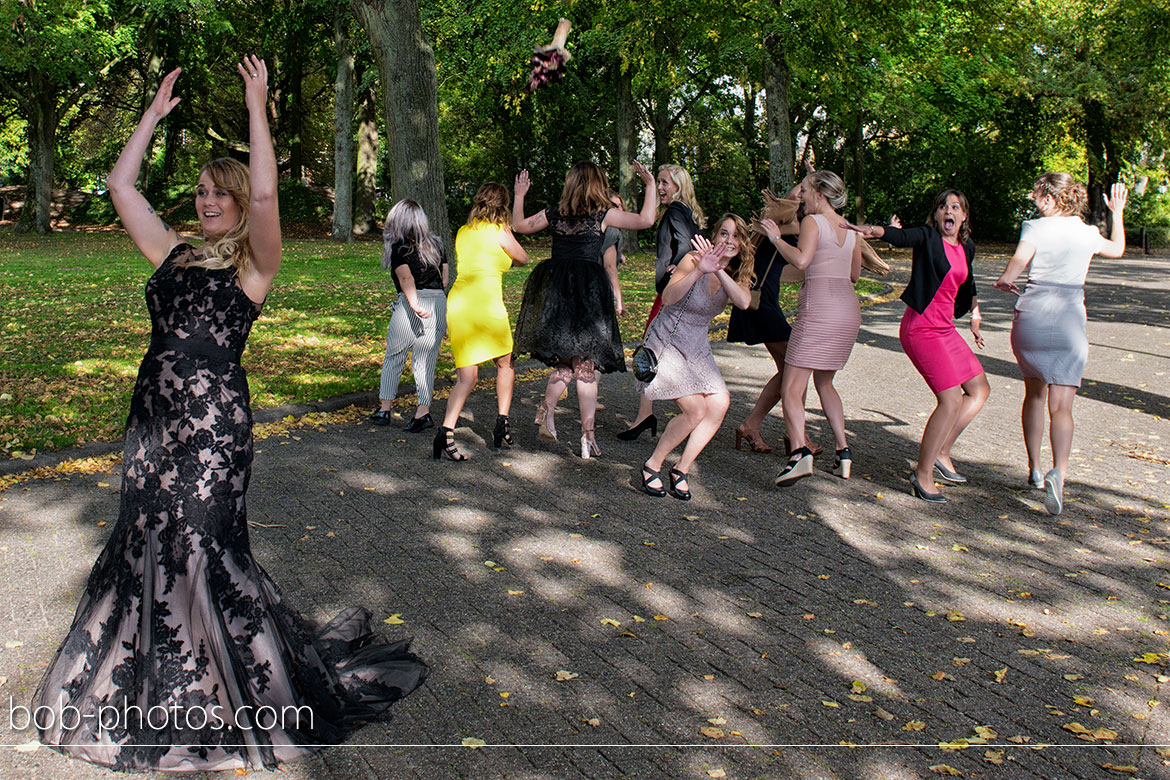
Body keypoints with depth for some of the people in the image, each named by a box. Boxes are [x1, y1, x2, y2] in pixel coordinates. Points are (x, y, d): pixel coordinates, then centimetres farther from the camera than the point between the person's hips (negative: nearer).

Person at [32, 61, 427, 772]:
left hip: (215, 423, -6)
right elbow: (121, 186, 14)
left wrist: (257, 108, -16)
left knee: (205, 552, -3)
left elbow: (266, 192, -20)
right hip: (155, 419, 7)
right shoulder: (174, 254, 13)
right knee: (147, 546, 13)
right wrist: (155, 113, 14)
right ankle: (153, 690, 32)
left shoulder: (254, 264, -4)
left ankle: (251, 697, 14)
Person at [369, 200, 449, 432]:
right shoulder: (436, 244, 13)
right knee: (425, 362, 6)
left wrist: (415, 304, -24)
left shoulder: (399, 247, -2)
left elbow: (406, 278, -15)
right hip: (440, 303, 4)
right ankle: (423, 411, -4)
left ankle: (385, 409, 18)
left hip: (410, 305, -4)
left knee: (393, 358, 11)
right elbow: (444, 278, 13)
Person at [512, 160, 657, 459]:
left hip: (555, 288, 4)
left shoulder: (554, 213, 8)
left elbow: (519, 225, 21)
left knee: (566, 359, 15)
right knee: (586, 362, 1)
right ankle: (587, 434, 3)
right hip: (588, 288, -4)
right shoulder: (603, 214, -3)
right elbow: (645, 220, -5)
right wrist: (650, 185, 6)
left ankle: (547, 411, -1)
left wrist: (519, 196, 35)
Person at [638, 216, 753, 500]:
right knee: (695, 411, -15)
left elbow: (744, 302, -22)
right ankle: (652, 466, 4)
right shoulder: (694, 259, -15)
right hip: (666, 343, -6)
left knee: (719, 403, -12)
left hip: (697, 348, 6)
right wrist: (700, 271, -43)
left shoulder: (736, 274, 2)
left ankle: (682, 469, 1)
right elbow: (668, 297, -31)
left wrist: (719, 271, -36)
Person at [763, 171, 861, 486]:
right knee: (824, 382, 22)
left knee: (791, 388, -8)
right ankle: (843, 451, 14)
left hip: (819, 307, -7)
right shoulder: (850, 229, 16)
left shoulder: (813, 221, -4)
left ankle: (799, 451, -28)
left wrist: (776, 237, -7)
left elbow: (801, 260, -20)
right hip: (849, 308, 8)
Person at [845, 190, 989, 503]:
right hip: (921, 328, -9)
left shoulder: (966, 248, 12)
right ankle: (922, 475, -3)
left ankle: (940, 453, 18)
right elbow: (901, 236, -30)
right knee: (951, 399, -13)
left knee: (980, 390, 12)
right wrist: (874, 230, -50)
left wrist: (975, 320, 36)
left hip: (945, 329, 9)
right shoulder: (927, 236, -8)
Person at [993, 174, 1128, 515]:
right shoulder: (1087, 233, 9)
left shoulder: (1035, 228, -2)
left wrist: (1004, 282, 1)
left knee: (1034, 393, 20)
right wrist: (1117, 213, 43)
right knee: (1061, 406, -5)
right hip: (1068, 323, 0)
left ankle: (1034, 469, 28)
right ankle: (1058, 472, -29)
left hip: (1030, 318, 0)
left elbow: (1017, 264, -19)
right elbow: (1117, 249, 31)